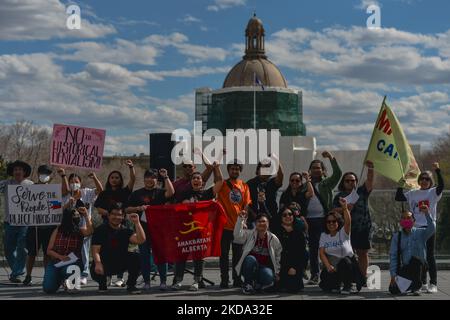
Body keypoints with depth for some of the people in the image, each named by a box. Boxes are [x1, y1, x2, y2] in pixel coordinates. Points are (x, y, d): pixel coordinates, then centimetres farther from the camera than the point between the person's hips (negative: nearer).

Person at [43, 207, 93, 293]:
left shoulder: (80, 231, 1)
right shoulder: (58, 231, 2)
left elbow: (90, 231, -24)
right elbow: (49, 250, 2)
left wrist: (86, 215, -24)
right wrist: (61, 257, -15)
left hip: (73, 262, -1)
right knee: (48, 288, -19)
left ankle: (66, 280, 2)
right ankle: (59, 280, 19)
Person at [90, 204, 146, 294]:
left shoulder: (126, 230, 1)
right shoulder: (100, 230, -4)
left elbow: (141, 240, -16)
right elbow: (95, 250, -14)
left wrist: (137, 223, -21)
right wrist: (98, 263, -33)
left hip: (121, 263, 2)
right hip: (104, 263, -2)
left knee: (135, 257, -24)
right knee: (96, 272, -33)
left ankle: (131, 285, -6)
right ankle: (102, 283, 7)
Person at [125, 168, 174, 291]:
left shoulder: (160, 192, 7)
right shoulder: (137, 193, 11)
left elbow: (171, 192, -14)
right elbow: (127, 210, 9)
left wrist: (166, 177, -12)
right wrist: (139, 208, -8)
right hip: (143, 229, 2)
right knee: (144, 255, 3)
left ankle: (163, 281, 6)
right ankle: (146, 281, 10)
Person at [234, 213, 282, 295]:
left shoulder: (273, 239, 4)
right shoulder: (249, 234, 1)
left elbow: (278, 257, 11)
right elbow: (237, 236, -20)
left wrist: (277, 272, 5)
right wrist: (240, 219, -28)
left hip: (265, 267, 1)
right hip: (249, 266, -1)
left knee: (269, 278, -33)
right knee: (250, 259, -35)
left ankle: (257, 285, 4)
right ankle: (248, 284, -11)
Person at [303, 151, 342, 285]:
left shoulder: (326, 184, 9)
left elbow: (338, 173, -5)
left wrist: (331, 158, -11)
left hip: (324, 219, -2)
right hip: (310, 220, 2)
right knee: (313, 249, 4)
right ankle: (314, 275, 9)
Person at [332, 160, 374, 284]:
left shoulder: (362, 192, 9)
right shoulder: (339, 196, 9)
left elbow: (369, 181, -5)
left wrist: (370, 169, -20)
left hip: (363, 228, 1)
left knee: (363, 253, 5)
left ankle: (363, 276, 11)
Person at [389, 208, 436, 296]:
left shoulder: (420, 233, -1)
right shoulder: (397, 237, 4)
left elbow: (432, 229, -23)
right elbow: (393, 256, 0)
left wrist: (427, 213, -36)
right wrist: (393, 275, -9)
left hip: (418, 266, -2)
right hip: (404, 268, 2)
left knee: (414, 259, -35)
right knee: (394, 290, -14)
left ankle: (416, 286, -12)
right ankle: (410, 285, 22)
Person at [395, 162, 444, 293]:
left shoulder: (433, 193, 0)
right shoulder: (413, 194, 12)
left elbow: (441, 185, -20)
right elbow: (398, 198, 10)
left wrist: (437, 170, -28)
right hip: (416, 227, 5)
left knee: (430, 256, -6)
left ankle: (433, 284, -3)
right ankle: (423, 283, 20)